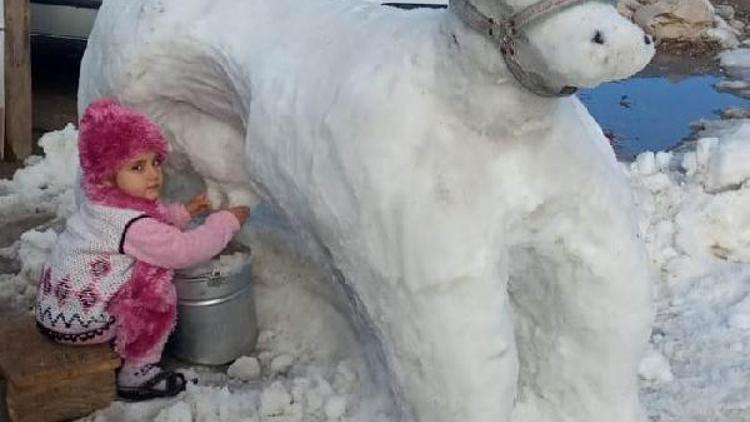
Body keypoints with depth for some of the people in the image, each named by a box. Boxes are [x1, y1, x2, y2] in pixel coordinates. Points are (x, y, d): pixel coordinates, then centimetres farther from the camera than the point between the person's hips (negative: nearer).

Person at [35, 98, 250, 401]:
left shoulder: (102, 204, 4)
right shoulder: (133, 226, -25)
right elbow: (185, 250, -22)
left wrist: (183, 212, 11)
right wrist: (228, 221, -11)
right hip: (78, 323, -9)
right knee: (157, 289, -9)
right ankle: (136, 374, -2)